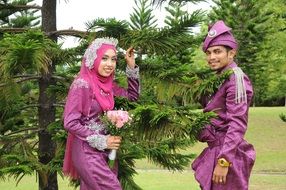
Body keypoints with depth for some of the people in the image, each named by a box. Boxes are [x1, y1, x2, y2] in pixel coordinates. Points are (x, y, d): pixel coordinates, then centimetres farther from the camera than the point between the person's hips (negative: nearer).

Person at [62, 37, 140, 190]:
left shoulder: (107, 84, 6)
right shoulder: (82, 84, -15)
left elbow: (133, 96, 18)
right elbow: (70, 123, -18)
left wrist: (131, 66, 7)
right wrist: (101, 141, -16)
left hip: (106, 151, 7)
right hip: (87, 151, -7)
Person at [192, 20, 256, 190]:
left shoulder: (235, 77, -14)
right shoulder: (219, 77, 14)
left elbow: (237, 123, -21)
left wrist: (224, 161, -24)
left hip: (228, 152, -9)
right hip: (216, 149, 9)